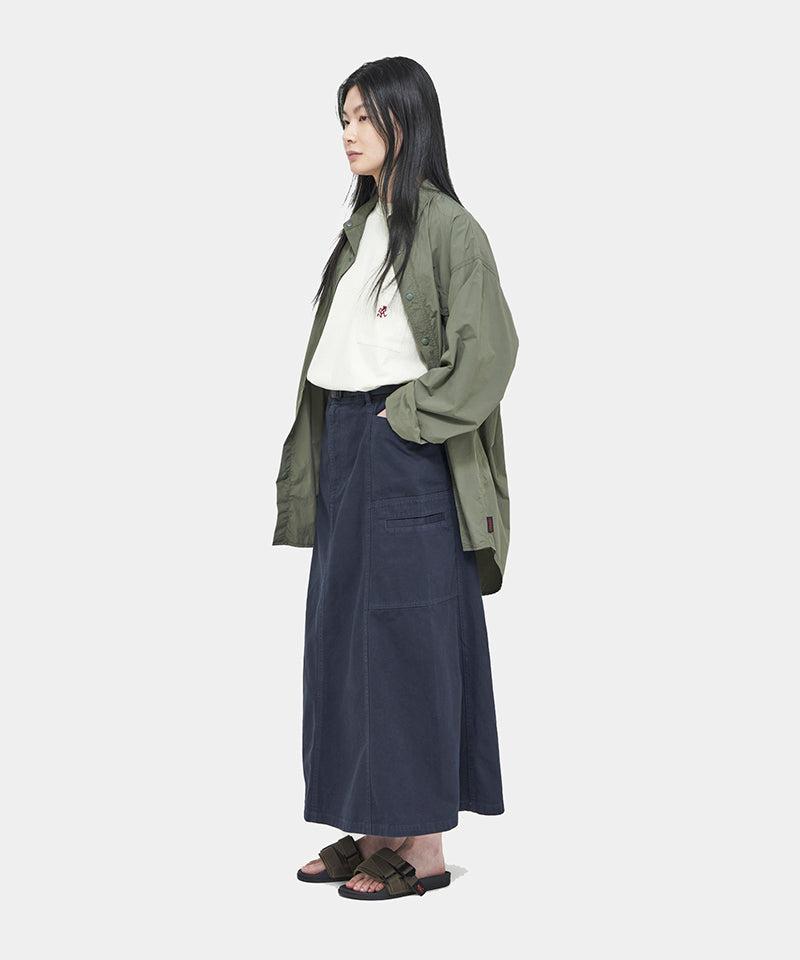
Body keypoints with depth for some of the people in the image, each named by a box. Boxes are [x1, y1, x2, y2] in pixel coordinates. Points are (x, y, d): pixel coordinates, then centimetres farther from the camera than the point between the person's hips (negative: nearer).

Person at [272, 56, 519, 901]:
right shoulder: (363, 226, 15)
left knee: (408, 639, -4)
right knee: (346, 632, 10)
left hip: (407, 460, -9)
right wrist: (331, 455, 12)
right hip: (347, 450, 9)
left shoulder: (447, 226, -11)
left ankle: (426, 845, 5)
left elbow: (488, 348, -17)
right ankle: (375, 826, 20)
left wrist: (408, 416, -14)